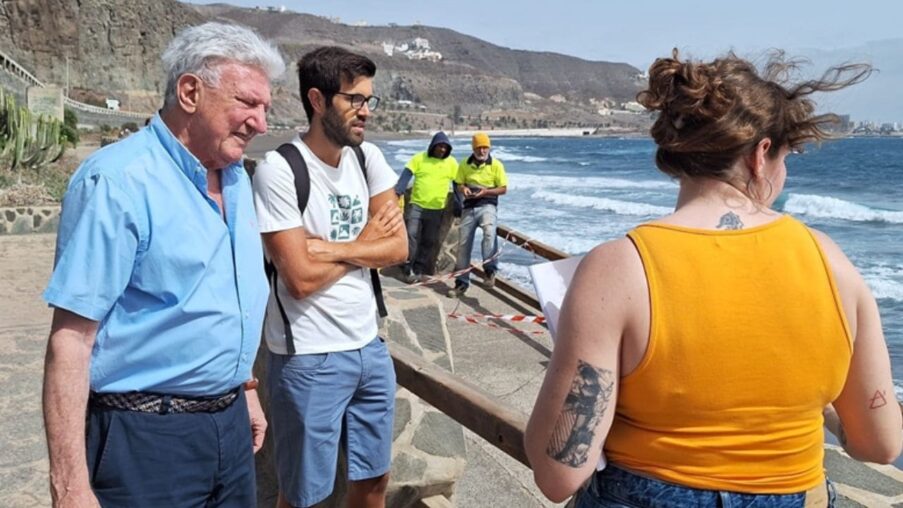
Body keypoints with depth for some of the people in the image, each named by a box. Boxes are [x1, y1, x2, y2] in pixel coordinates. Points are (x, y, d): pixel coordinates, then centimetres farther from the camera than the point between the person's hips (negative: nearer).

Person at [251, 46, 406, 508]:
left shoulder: (368, 158, 3)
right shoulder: (279, 170, -17)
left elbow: (398, 248, -1)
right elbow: (301, 278, -20)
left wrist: (331, 248, -16)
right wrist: (363, 244, -7)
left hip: (369, 345, 6)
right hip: (309, 359, -6)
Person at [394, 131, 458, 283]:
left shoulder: (451, 163, 4)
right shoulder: (419, 158, -1)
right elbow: (406, 175, -8)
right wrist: (397, 191, -23)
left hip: (437, 209, 2)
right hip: (417, 205, -2)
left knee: (429, 241, 6)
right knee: (411, 235, -9)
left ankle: (418, 269, 17)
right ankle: (408, 267, 0)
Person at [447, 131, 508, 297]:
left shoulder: (496, 165, -2)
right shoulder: (464, 164, 6)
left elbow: (503, 189, 0)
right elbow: (459, 184, 13)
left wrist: (485, 191, -16)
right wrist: (464, 189, -11)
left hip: (487, 205, -3)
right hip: (469, 207, 3)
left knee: (489, 232, -35)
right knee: (463, 244, 4)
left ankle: (490, 270, -29)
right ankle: (461, 282, 14)